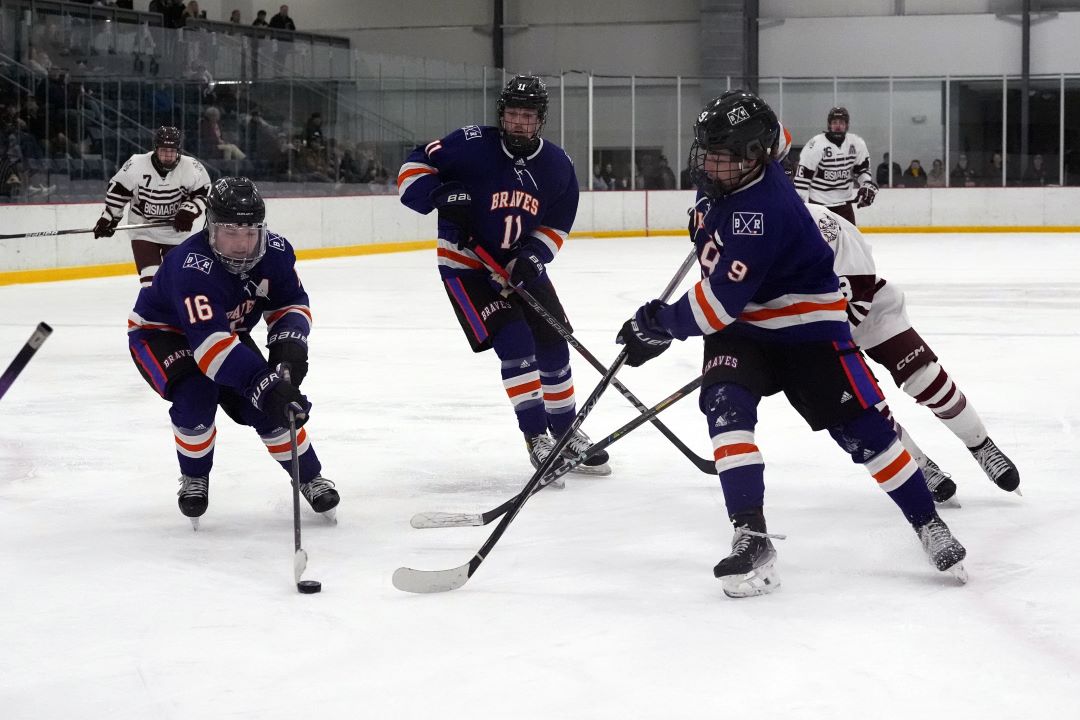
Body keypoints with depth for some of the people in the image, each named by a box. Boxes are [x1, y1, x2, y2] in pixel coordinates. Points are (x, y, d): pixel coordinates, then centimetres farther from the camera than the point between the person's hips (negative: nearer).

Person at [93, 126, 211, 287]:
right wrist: (108, 218, 0)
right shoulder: (136, 164, -18)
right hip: (143, 230, -1)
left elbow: (204, 194, -3)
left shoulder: (192, 168, -17)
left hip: (176, 231, 1)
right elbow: (117, 190, -3)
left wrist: (189, 212, -18)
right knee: (151, 278, -12)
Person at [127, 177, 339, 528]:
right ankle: (194, 478, -3)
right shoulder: (192, 266, -41)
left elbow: (291, 303, -3)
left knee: (272, 406, -8)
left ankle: (310, 477, 15)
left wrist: (288, 344, -25)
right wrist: (265, 384, -58)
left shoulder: (275, 252, -20)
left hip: (227, 331, 5)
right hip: (159, 333, -5)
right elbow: (209, 343, -50)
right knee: (196, 395, -30)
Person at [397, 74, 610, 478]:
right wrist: (441, 195, -32)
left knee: (552, 344, 8)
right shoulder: (472, 146, -18)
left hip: (520, 262, 5)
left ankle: (565, 433, 26)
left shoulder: (557, 166, -4)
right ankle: (536, 436, -10)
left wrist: (531, 258, -14)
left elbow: (555, 228, 4)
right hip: (466, 262, -5)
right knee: (514, 340, -18)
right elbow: (414, 170, -14)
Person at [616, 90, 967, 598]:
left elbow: (722, 300, -33)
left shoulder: (763, 209, -33)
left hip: (804, 322, -7)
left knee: (859, 426, -4)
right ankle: (751, 539, -24)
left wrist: (660, 325, -24)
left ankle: (927, 523, 15)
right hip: (739, 326, 7)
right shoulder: (717, 181, -7)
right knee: (726, 407, -19)